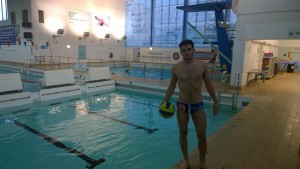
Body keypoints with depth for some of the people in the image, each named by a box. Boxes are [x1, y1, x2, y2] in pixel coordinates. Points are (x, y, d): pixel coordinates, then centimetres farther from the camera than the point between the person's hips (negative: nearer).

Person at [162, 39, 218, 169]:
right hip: (181, 105, 1)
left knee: (202, 136, 4)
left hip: (198, 105, 0)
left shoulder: (203, 65, -6)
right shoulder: (175, 68, -5)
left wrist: (215, 101, 6)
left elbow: (208, 84, 4)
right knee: (183, 133, 11)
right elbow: (171, 87, 3)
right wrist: (164, 102, -4)